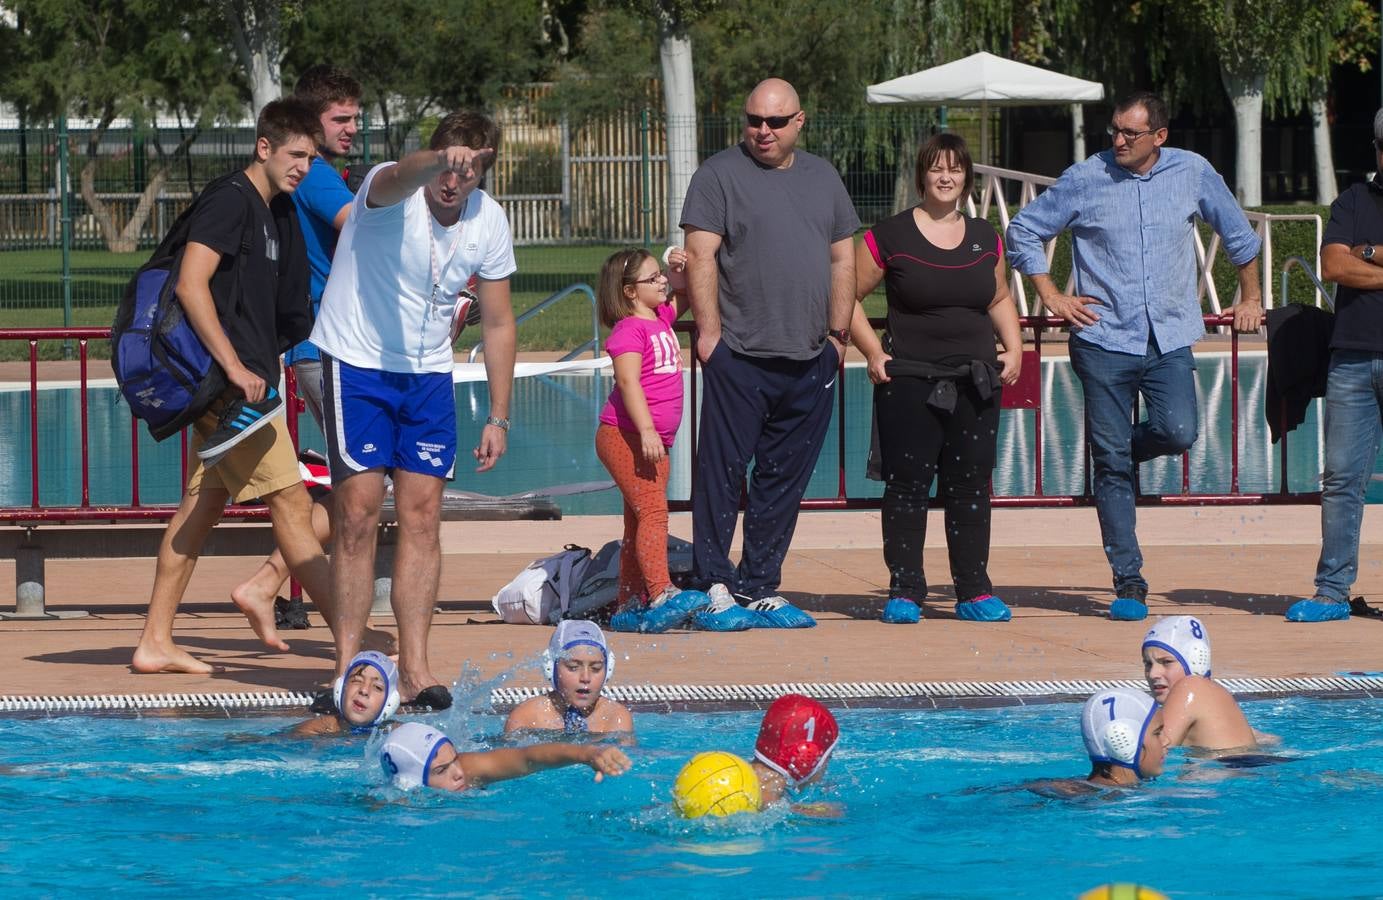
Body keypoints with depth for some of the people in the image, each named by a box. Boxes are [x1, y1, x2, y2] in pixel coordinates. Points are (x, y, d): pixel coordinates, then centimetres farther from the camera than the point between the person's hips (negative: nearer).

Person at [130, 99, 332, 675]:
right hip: (232, 380, -10)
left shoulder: (276, 212, 17)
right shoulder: (229, 200, -12)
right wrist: (235, 368, -23)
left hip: (244, 376, 10)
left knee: (203, 504, 9)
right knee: (289, 500, -7)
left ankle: (155, 642, 12)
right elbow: (191, 285, -21)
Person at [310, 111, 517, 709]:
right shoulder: (389, 194, -18)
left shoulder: (489, 223, -3)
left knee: (422, 515, -3)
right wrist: (438, 160, -69)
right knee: (358, 514, -9)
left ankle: (415, 669, -3)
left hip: (428, 374, 4)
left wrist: (499, 417, 4)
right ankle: (347, 669, -7)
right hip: (358, 363, -4)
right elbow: (401, 178, -45)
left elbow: (498, 323, 6)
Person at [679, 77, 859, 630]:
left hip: (810, 360, 5)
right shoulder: (719, 175, 0)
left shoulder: (823, 179, 16)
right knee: (723, 472, -6)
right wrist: (709, 332, -13)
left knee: (784, 480, 7)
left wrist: (839, 334, 11)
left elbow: (843, 259, 18)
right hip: (739, 357, -5)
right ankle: (715, 589, -2)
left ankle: (760, 589, 13)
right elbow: (700, 256, -7)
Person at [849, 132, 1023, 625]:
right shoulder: (890, 236, -2)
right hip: (909, 382, -4)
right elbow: (848, 295, 3)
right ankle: (904, 592, 2)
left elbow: (1000, 299, 26)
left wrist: (1013, 345, 11)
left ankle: (974, 591, 10)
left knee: (971, 486, 4)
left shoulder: (985, 238, 12)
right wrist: (872, 350, -6)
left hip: (976, 382, 4)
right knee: (907, 485, -5)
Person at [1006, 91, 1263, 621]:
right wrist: (1051, 297, 1)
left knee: (1177, 432, -19)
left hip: (1171, 339, 2)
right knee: (1111, 466, -3)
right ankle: (1128, 582, 4)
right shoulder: (1085, 180, -2)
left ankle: (1121, 449, 18)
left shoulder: (1193, 174, 4)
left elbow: (1237, 232, 21)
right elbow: (1023, 232, 8)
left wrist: (1250, 297, 24)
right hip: (1104, 339, -1)